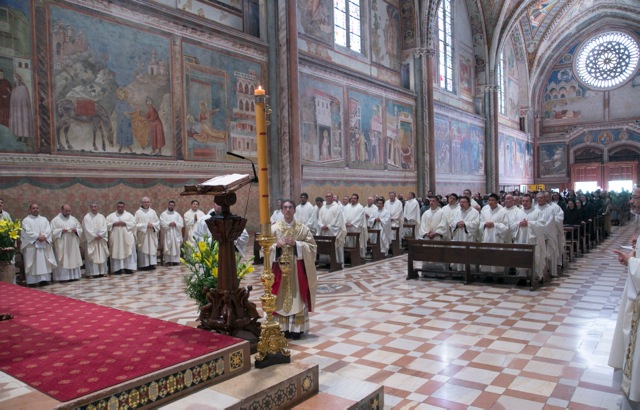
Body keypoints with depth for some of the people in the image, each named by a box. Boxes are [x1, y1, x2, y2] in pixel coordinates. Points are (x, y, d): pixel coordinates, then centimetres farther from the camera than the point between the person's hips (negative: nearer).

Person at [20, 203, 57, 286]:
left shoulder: (44, 219, 16)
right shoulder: (26, 220, 4)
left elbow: (48, 229, 4)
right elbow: (27, 231, -9)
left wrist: (44, 236, -14)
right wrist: (37, 237, -17)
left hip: (44, 245, 4)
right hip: (31, 245, -3)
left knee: (44, 262, 2)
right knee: (33, 263, -4)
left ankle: (44, 279, 4)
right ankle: (32, 281, -3)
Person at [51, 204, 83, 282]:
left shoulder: (73, 219, 13)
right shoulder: (56, 220, 2)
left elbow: (80, 229, 12)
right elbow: (52, 231, -4)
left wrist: (76, 230, -8)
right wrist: (61, 231, -18)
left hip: (73, 244, 4)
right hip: (61, 245, -4)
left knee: (73, 260, 4)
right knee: (63, 261, -6)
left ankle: (74, 275, 9)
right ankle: (63, 277, -5)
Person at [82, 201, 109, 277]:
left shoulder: (101, 216, 9)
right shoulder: (86, 217, -1)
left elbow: (105, 228, 2)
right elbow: (87, 229, -9)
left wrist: (100, 235, -12)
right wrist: (95, 236, -14)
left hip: (101, 240, 3)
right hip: (91, 240, -3)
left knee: (102, 256, 5)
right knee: (92, 256, -3)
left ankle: (102, 271, 11)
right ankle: (92, 273, -1)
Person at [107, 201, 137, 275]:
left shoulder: (129, 215, 8)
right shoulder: (111, 216, 10)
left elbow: (133, 223, -1)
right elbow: (106, 225, 3)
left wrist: (125, 223, -13)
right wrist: (114, 224, -12)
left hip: (127, 237, 0)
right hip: (115, 238, 1)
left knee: (128, 252, -2)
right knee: (116, 253, -1)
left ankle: (128, 268, 3)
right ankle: (117, 269, 3)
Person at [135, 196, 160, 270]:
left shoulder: (153, 212, 10)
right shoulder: (138, 212, -1)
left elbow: (158, 222, 8)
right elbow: (136, 224, -7)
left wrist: (153, 225, -11)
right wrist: (146, 225, -15)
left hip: (152, 235, 4)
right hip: (142, 235, -3)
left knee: (152, 249, 1)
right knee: (143, 249, -5)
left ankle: (151, 264, 6)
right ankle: (143, 265, -3)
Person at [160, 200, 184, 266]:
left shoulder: (177, 214, 14)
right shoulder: (163, 214, 7)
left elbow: (181, 224, 4)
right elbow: (162, 223, -7)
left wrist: (175, 224, -12)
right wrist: (169, 224, -17)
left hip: (176, 235, 2)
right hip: (167, 234, -2)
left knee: (176, 247, -1)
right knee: (167, 248, -5)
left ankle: (176, 261, 1)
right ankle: (168, 261, -3)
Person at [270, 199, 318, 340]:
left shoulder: (302, 228, 1)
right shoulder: (274, 227, 3)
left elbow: (312, 246, -2)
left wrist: (296, 244, -14)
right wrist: (276, 246, -17)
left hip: (297, 269, 0)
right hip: (280, 268, 1)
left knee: (297, 297, 2)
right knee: (281, 298, 3)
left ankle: (297, 328, 11)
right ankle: (283, 328, 14)